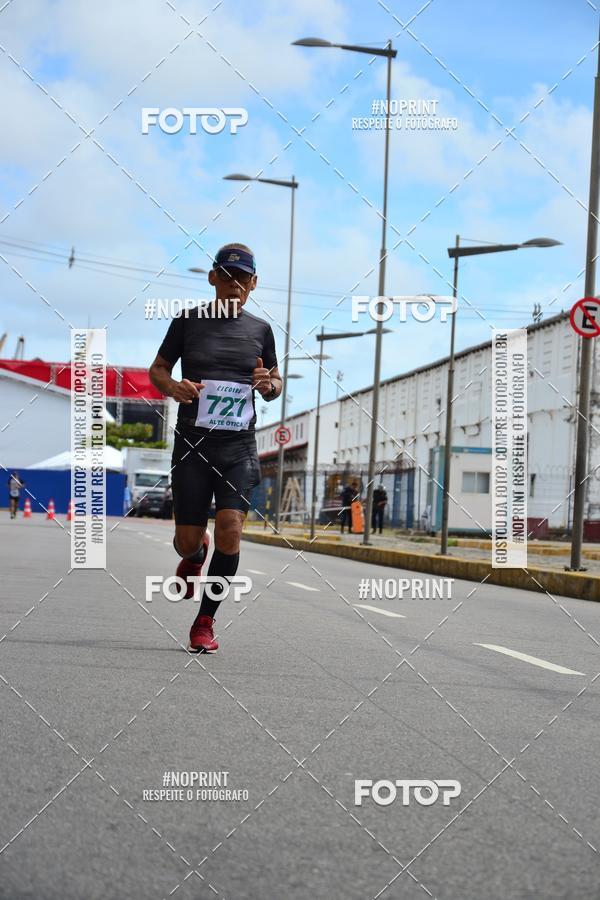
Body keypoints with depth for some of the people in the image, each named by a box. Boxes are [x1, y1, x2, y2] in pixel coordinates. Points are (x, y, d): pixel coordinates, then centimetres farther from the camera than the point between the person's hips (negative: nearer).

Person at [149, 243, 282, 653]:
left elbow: (275, 385, 18)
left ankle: (205, 622, -3)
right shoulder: (188, 321, 3)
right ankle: (196, 555, 41)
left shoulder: (260, 329, 8)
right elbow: (157, 369, 10)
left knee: (230, 529, -17)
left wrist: (270, 384, -7)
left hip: (239, 448, 1)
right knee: (187, 540, 0)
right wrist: (173, 386, -13)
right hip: (192, 445, 0)